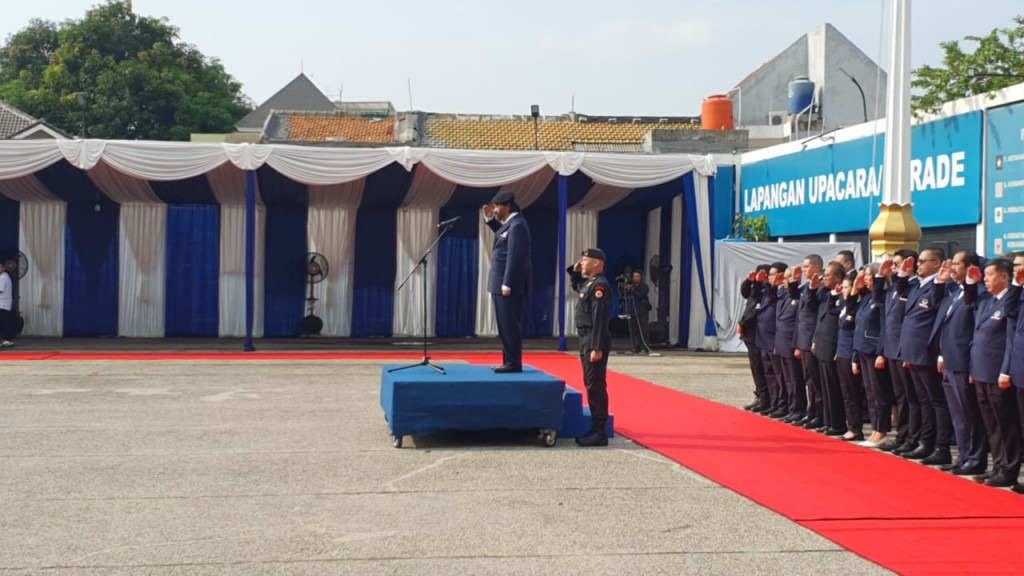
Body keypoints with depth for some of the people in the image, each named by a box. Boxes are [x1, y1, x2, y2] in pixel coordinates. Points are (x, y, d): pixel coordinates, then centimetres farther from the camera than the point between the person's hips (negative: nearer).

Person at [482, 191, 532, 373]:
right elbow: (501, 234, 36)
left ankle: (513, 363, -4)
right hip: (504, 282, 10)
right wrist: (490, 219, 21)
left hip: (510, 284, -10)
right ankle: (510, 361, 18)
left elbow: (514, 257, -22)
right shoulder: (510, 223, 13)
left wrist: (507, 284, -23)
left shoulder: (517, 225, -17)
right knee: (507, 324, 13)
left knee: (509, 325, -7)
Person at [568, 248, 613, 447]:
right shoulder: (589, 282, 14)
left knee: (596, 386, -7)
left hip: (595, 342, -10)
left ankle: (599, 433, -4)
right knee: (591, 385, 14)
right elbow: (577, 286, 39)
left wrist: (597, 348, -26)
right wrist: (575, 272, 19)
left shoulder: (599, 285, -16)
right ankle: (596, 429, 21)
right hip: (586, 340, 10)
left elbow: (600, 319, -22)